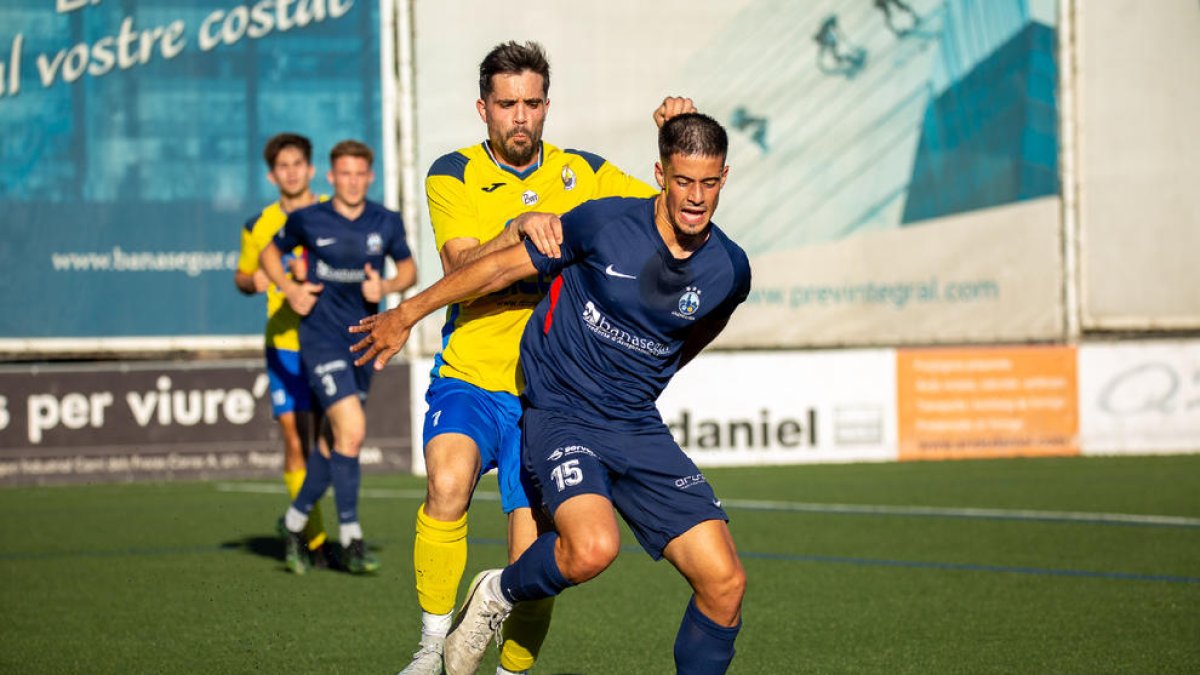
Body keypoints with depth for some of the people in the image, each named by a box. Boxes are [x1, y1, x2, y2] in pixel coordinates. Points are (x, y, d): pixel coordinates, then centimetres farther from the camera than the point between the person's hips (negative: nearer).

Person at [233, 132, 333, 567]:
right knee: (296, 442, -2)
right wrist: (252, 281, -3)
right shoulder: (260, 226, 8)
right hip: (284, 346, 1)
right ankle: (314, 539, 5)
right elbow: (242, 276, 20)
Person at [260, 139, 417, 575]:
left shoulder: (386, 223, 2)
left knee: (333, 440, 12)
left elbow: (408, 268, 15)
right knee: (352, 429, -19)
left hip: (364, 342, 4)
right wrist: (289, 289, -6)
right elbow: (271, 253, 12)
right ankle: (350, 539, -11)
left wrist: (387, 286, -7)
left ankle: (296, 519, 33)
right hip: (321, 340, -4)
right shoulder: (308, 221, -5)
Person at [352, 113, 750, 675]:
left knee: (725, 582, -9)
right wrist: (407, 314, 5)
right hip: (558, 416, -4)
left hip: (637, 428, 4)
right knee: (593, 547, -32)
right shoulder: (606, 222, -13)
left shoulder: (729, 270, -3)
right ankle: (498, 596, 0)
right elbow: (504, 267, -1)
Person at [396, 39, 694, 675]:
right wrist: (518, 230, -31)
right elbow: (460, 268, -13)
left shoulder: (581, 172, 7)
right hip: (468, 382, -1)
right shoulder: (453, 175, 2)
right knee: (448, 480, -31)